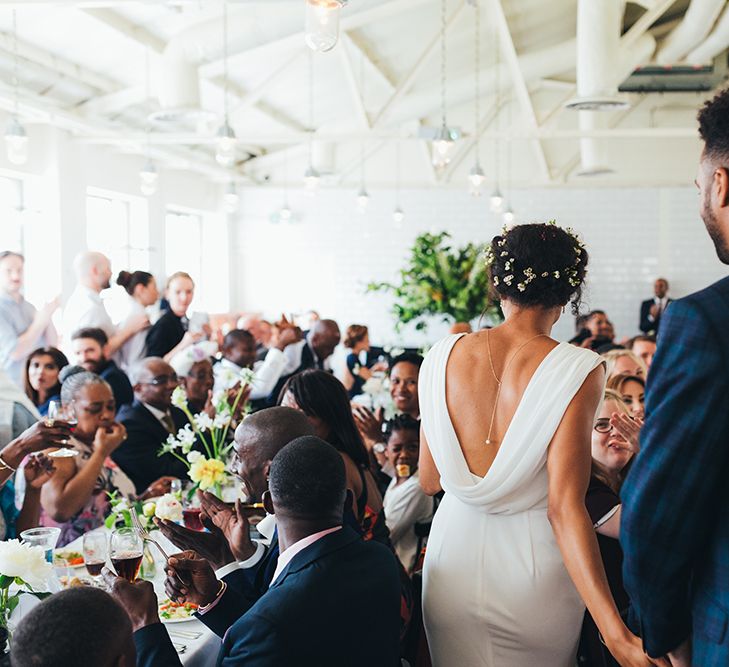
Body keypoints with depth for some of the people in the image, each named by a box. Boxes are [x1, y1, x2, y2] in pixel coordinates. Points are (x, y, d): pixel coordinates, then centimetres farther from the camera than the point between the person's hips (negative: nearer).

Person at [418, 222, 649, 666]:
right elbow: (565, 508, -23)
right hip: (532, 571, -2)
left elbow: (429, 481, 0)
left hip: (454, 560, 2)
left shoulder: (444, 356, -7)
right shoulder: (579, 370, -17)